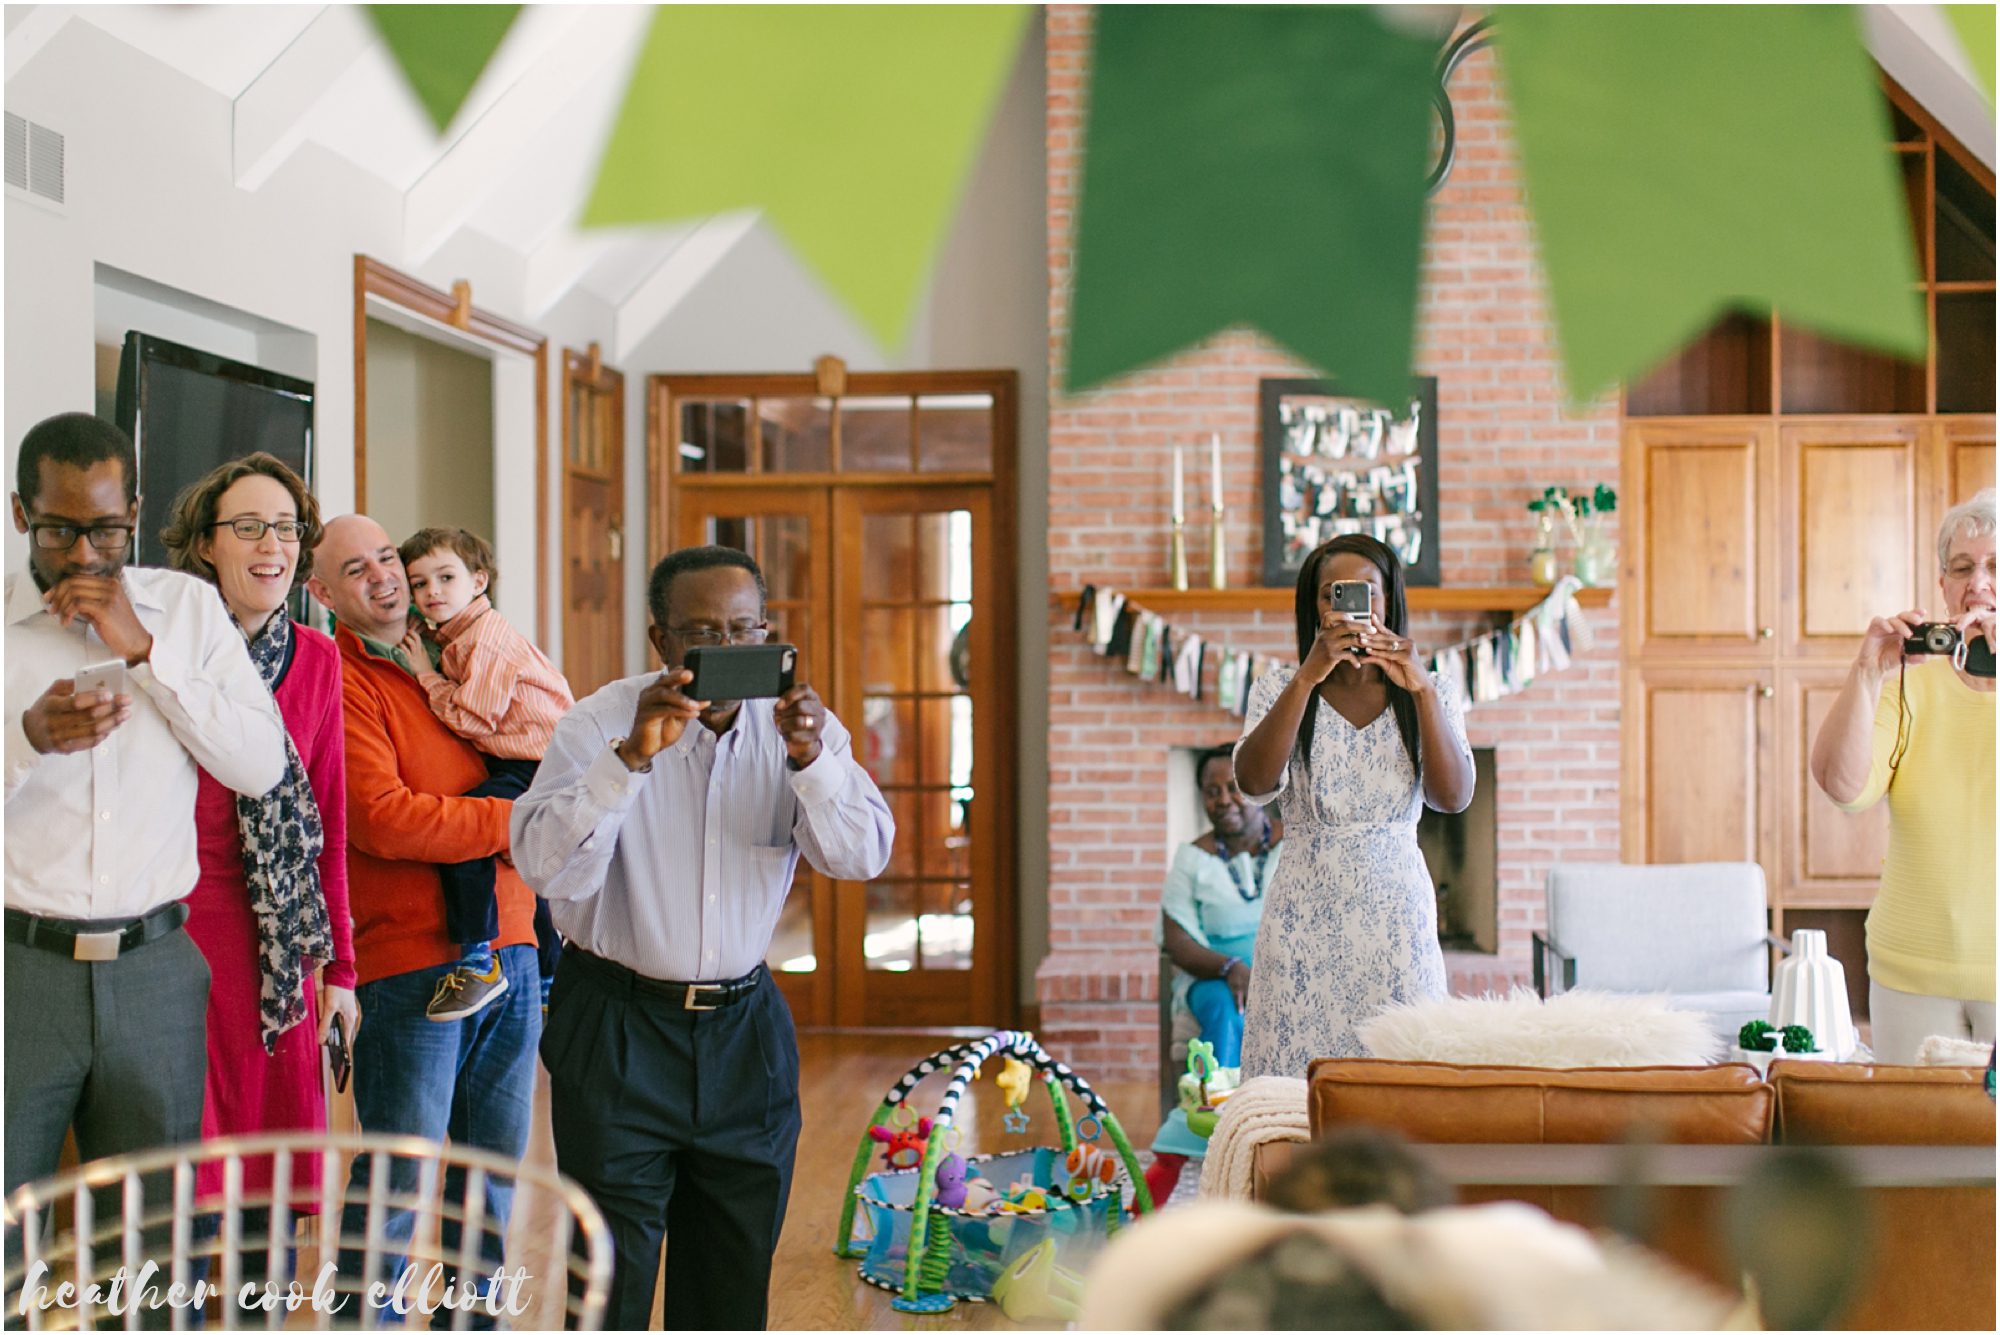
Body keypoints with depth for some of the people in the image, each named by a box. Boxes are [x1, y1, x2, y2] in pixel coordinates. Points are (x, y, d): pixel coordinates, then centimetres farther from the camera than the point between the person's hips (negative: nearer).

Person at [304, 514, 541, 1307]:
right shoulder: (339, 682, -7)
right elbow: (383, 820, -18)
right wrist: (515, 819, -11)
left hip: (508, 948, 7)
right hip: (411, 962, -7)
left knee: (497, 1159, 12)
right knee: (400, 1173, -4)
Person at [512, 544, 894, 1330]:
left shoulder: (799, 725, -1)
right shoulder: (601, 724, -10)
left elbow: (863, 857, -11)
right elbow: (548, 867, -23)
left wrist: (809, 758, -27)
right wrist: (633, 755, -34)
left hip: (745, 1028, 4)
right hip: (618, 1028, -3)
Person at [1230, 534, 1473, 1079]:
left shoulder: (1428, 695, 8)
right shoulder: (1279, 690, 4)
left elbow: (1453, 797, -8)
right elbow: (1255, 782, -14)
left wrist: (1422, 690, -17)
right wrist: (1307, 678, -22)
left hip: (1396, 912, 1)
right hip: (1307, 917, -1)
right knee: (1300, 1086, -3)